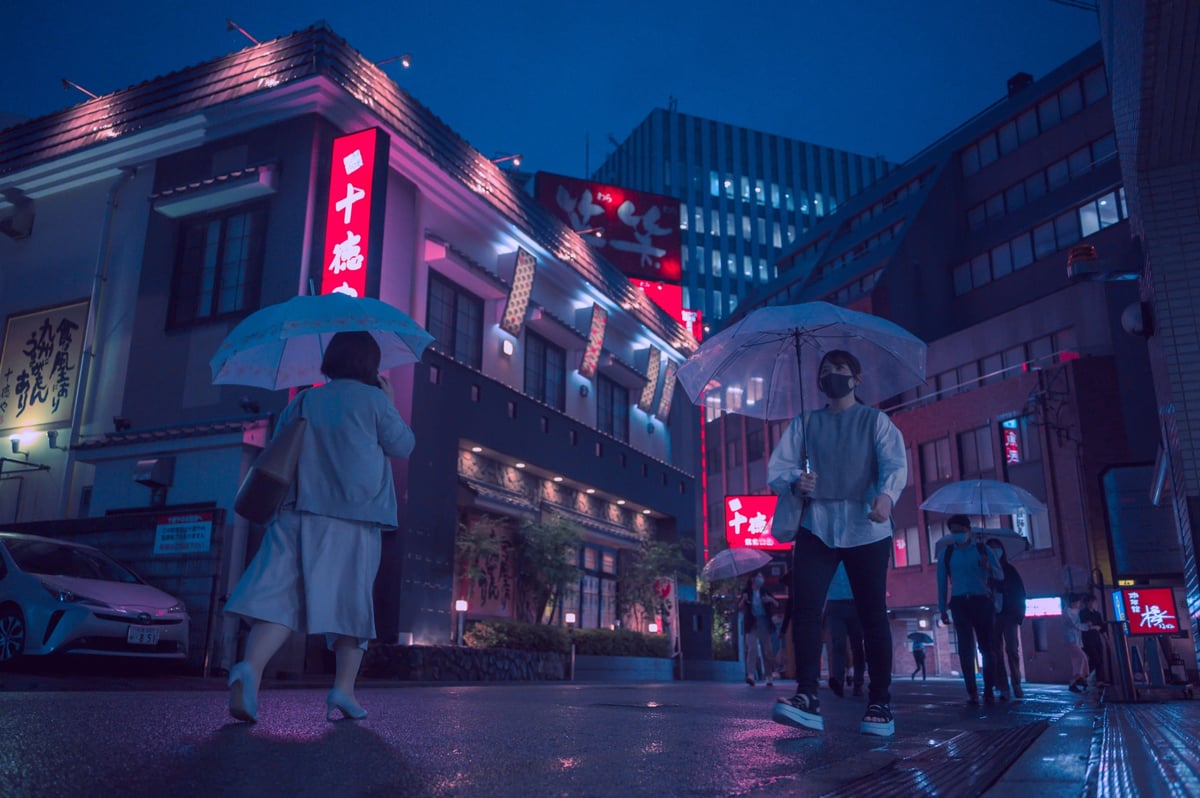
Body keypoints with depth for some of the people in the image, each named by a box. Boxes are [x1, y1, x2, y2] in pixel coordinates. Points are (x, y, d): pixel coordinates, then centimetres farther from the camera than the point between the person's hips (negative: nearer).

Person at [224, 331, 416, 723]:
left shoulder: (303, 402, 14)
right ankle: (343, 689, 4)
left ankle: (251, 667, -28)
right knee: (352, 600, 7)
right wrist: (391, 403, 17)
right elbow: (402, 446, 8)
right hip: (355, 519, -3)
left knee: (282, 594, -5)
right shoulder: (373, 399, 1)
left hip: (299, 511, 3)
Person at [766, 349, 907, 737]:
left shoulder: (874, 420, 12)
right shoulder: (803, 423, 18)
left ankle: (880, 703, 5)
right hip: (816, 525, 2)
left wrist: (886, 494, -26)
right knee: (804, 608, -12)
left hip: (865, 527, -2)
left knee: (872, 615, -2)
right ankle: (807, 698, -14)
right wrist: (794, 482, -16)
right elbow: (777, 467, 8)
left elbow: (895, 463, -4)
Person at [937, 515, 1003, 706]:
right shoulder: (947, 554, 9)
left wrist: (989, 568, -21)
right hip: (960, 603, 0)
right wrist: (943, 609, 5)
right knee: (966, 646, -9)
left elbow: (1000, 576, 2)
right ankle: (972, 691, -9)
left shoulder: (983, 550, 7)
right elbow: (942, 582, 9)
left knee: (986, 647, 1)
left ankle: (988, 691, 8)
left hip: (982, 602, 0)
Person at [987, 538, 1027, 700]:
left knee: (1012, 650, -4)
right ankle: (1003, 688, -4)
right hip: (992, 616, 0)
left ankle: (1016, 685, 1)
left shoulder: (1009, 570, 9)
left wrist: (1019, 613, -5)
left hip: (1009, 615, 0)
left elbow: (1020, 592, 5)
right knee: (996, 652, -4)